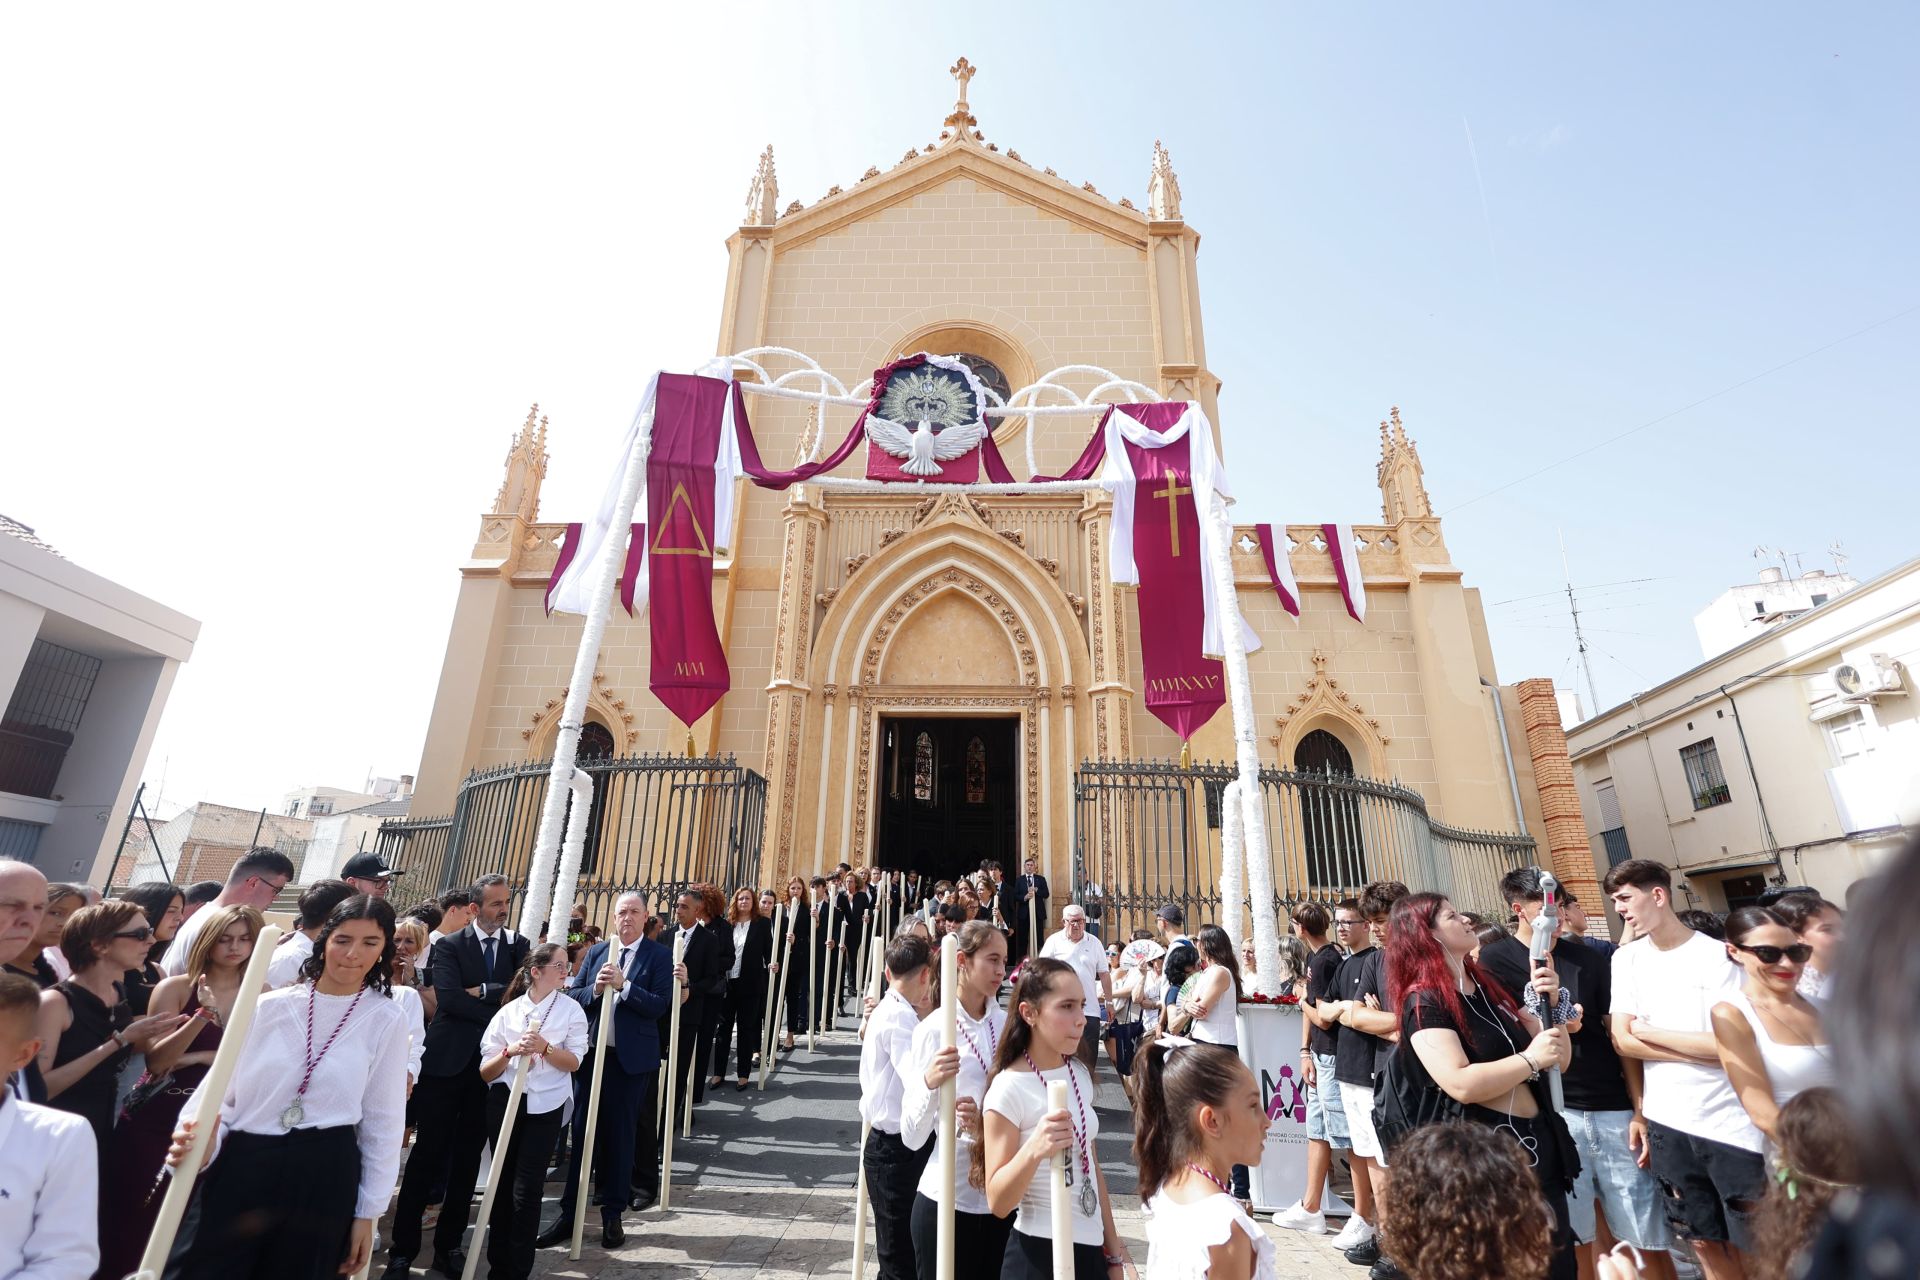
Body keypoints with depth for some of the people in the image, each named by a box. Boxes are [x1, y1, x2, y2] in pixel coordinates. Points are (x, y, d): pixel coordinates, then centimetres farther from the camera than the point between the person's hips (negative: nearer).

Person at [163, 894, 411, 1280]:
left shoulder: (387, 1020, -3)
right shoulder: (269, 1006, 1)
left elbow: (383, 1121, 1)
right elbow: (221, 1087, 3)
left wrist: (367, 1213, 3)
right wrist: (201, 1142, -18)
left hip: (322, 1176, -1)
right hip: (240, 1166, 1)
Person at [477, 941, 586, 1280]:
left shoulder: (571, 1009, -4)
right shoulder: (508, 1011, -2)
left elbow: (574, 1062, -6)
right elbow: (486, 1073, 0)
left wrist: (544, 1047, -22)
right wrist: (510, 1052, -20)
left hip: (545, 1106, -2)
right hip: (504, 1101, 2)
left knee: (526, 1189, -1)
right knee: (502, 1182, 12)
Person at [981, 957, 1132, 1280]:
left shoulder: (1080, 1074, 0)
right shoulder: (1009, 1087, -20)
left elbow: (1091, 1168, 10)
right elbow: (997, 1202, -20)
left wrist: (1114, 1250, 13)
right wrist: (1034, 1149, -36)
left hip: (1091, 1247, 6)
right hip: (1040, 1253, -6)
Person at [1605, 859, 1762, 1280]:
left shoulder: (1715, 955, -10)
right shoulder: (1626, 958, 2)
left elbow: (1728, 1043, -15)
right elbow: (1621, 1040, -3)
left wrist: (1649, 1032, -7)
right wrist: (1702, 1050, -11)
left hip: (1730, 1125, -3)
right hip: (1666, 1123, 3)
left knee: (1750, 1244, 9)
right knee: (1704, 1242, 15)